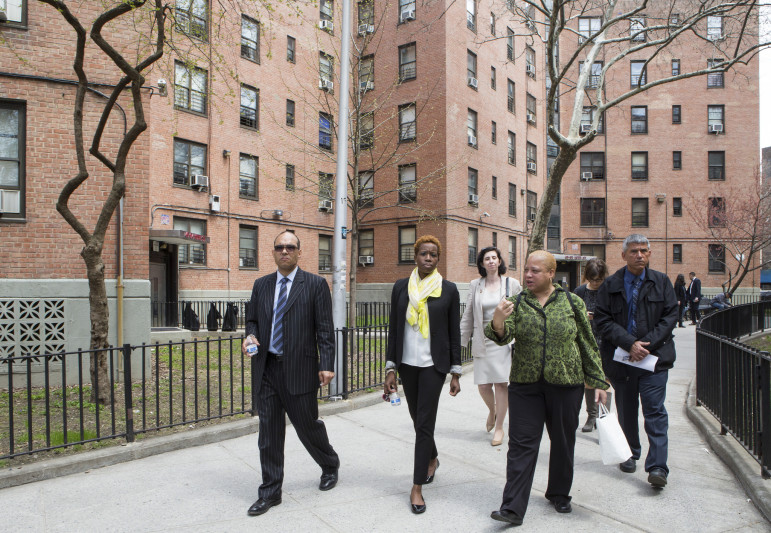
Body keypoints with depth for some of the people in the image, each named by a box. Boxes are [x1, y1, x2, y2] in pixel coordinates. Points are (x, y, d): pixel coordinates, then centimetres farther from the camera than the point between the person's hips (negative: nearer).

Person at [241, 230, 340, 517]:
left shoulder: (315, 284, -2)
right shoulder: (261, 285, 11)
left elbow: (325, 329, -6)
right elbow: (252, 319, 19)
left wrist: (327, 365, -13)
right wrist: (251, 335, -4)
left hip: (299, 368, -4)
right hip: (266, 368, 4)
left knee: (307, 425, 8)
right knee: (269, 431, 9)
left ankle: (330, 466, 38)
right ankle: (270, 491, 24)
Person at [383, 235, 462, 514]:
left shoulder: (448, 289, -2)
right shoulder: (401, 287, 3)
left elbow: (454, 333, 0)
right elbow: (393, 329, 5)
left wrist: (455, 373, -1)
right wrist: (391, 369, 2)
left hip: (434, 364, -3)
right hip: (407, 363, 3)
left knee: (424, 423, -3)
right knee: (418, 419, 16)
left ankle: (417, 487, 9)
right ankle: (432, 458, 45)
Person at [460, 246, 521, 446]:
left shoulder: (512, 284, 2)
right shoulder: (475, 285, 6)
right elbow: (467, 316, 8)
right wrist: (460, 340, 6)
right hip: (482, 342, 2)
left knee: (501, 384, -1)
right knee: (483, 385, 2)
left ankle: (499, 428, 17)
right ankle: (492, 410, 36)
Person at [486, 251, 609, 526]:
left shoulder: (572, 302, 0)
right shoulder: (517, 303, 0)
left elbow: (588, 345, 5)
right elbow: (504, 335, -14)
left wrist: (598, 382, 5)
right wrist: (497, 323, -37)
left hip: (566, 384, 1)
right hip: (525, 385, 0)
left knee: (563, 442, 14)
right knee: (521, 445, -1)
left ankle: (559, 494, 36)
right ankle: (513, 508, 5)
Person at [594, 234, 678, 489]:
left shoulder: (661, 282, 4)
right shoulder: (610, 285, 1)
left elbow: (670, 316, 0)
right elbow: (603, 320, -4)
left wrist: (648, 344, -12)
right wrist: (630, 343, -15)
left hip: (655, 357, -1)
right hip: (621, 358, 1)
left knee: (655, 410, -5)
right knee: (626, 411, 14)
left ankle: (657, 466, -1)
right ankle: (630, 454, 33)